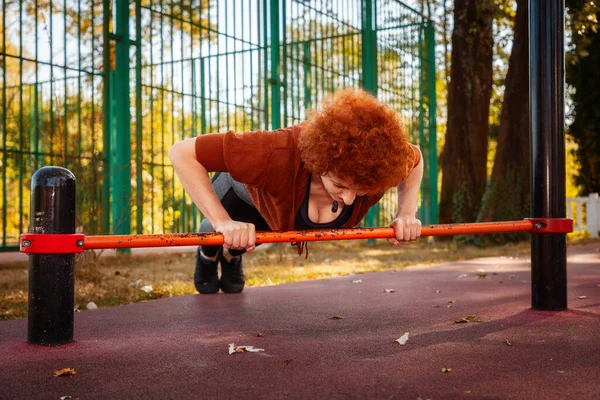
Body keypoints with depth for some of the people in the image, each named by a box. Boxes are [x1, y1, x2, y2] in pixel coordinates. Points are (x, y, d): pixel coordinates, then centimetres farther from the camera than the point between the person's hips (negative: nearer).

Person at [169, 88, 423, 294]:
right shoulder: (278, 155, -54)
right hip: (244, 189, -3)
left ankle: (233, 256, 69)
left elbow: (415, 159, -14)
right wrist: (222, 221, -53)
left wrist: (407, 214, -30)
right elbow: (181, 153, -48)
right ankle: (208, 255, 65)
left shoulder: (380, 162, -41)